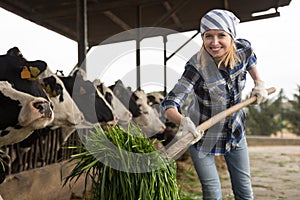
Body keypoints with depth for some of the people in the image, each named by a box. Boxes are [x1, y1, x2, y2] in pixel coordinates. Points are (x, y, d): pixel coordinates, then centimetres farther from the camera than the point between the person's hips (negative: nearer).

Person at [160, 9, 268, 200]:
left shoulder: (243, 49, -16)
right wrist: (183, 121, -54)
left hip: (236, 132, 5)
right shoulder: (197, 67, -30)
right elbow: (168, 105, -35)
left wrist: (259, 82, 1)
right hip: (202, 136, -4)